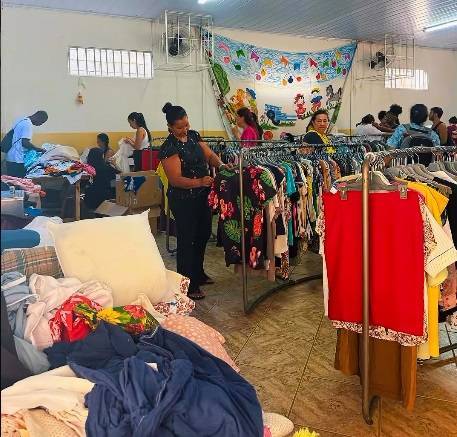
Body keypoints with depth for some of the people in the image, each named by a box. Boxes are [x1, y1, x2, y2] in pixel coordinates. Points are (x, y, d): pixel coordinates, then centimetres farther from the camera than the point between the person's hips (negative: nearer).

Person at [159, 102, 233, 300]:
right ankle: (188, 285, 13)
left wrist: (220, 164, -15)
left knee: (203, 234, 20)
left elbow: (209, 154, 6)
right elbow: (176, 179, -23)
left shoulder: (193, 135, 5)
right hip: (183, 200, -8)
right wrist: (199, 182, -35)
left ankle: (198, 274, 40)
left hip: (202, 196, 8)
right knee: (187, 240, 0)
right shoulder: (169, 148, -17)